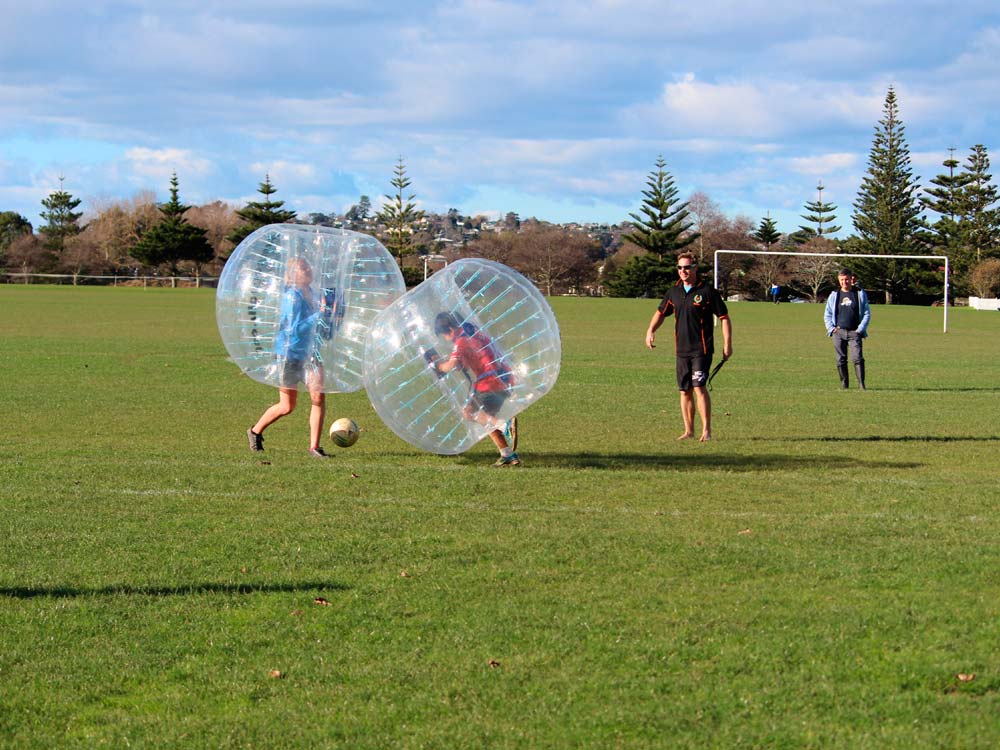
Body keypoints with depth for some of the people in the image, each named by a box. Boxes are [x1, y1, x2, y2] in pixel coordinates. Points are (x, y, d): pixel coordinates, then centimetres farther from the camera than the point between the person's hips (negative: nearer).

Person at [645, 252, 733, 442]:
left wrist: (727, 344, -8)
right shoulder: (674, 292, 10)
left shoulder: (707, 291, -6)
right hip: (682, 349, 6)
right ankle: (688, 430, 16)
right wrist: (651, 330, 8)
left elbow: (724, 317, -3)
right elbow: (661, 313, 25)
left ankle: (706, 430, -11)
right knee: (685, 391, 7)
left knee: (699, 387, -15)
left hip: (702, 349, -6)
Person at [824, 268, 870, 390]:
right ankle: (844, 383, 14)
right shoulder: (834, 295, 10)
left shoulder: (860, 294, 5)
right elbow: (827, 314, 15)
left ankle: (861, 384, -15)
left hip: (854, 332, -2)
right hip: (838, 332, 2)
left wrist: (861, 329, -3)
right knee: (841, 360, 4)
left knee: (857, 357, -15)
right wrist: (831, 328, 0)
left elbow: (867, 313, 7)